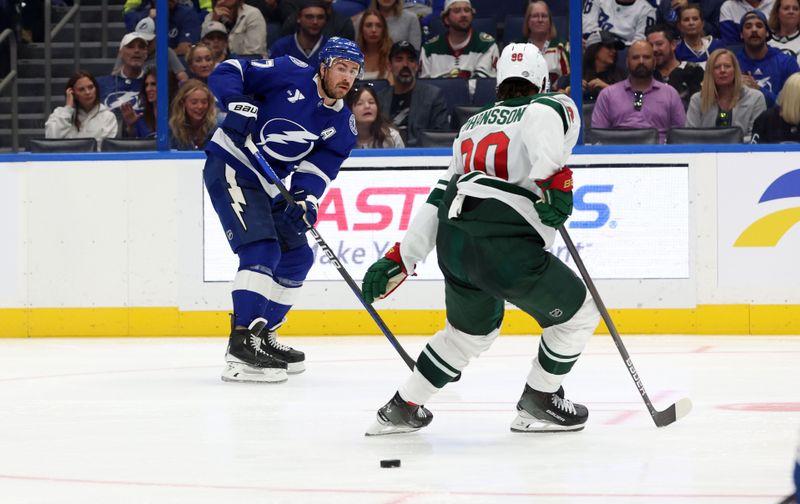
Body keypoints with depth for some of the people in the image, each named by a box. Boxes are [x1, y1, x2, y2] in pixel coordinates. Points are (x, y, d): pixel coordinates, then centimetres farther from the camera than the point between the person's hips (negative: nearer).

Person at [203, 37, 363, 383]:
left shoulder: (342, 124, 4)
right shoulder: (291, 75, -13)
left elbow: (319, 166, -4)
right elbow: (227, 72, -12)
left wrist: (306, 199, -23)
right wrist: (239, 104, -30)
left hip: (268, 183, 9)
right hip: (230, 166, -9)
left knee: (297, 257, 12)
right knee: (262, 249, -22)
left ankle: (263, 334, 27)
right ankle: (241, 346, -26)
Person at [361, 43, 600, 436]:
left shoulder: (472, 125, 26)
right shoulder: (556, 107, 8)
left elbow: (438, 198, 23)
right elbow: (543, 115, -20)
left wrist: (400, 258, 23)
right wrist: (553, 177, -26)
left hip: (451, 242, 7)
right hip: (505, 245, -7)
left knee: (472, 329, 31)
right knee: (577, 314, 13)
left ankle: (402, 407, 35)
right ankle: (537, 404, 21)